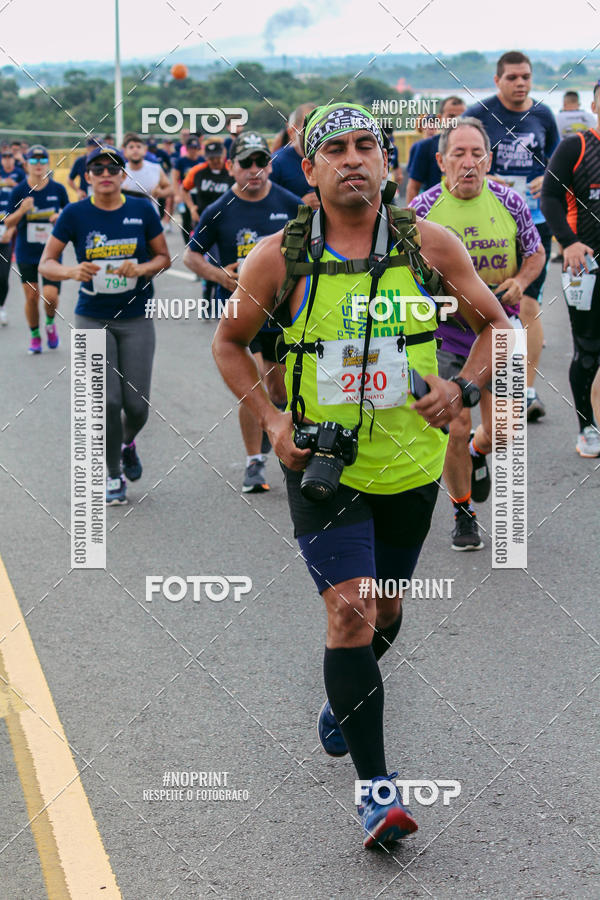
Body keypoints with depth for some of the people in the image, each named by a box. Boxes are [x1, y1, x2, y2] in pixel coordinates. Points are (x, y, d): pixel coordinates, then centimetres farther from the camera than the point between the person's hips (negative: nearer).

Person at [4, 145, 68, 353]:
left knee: (50, 295, -12)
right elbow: (8, 223, -2)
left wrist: (61, 217, -12)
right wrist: (22, 210, -21)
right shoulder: (19, 190, -5)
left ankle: (50, 323, 21)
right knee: (31, 297, 3)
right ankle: (35, 336, 23)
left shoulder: (58, 189, -3)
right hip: (26, 252, 0)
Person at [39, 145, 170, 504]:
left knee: (137, 404, -2)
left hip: (136, 319, 1)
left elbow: (164, 257, 6)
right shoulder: (75, 214, -4)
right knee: (107, 401, -6)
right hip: (93, 320, -1)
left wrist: (140, 269, -15)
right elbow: (46, 263, -1)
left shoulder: (143, 210, -2)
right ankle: (113, 477, 13)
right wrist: (73, 271, -22)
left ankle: (128, 443, 34)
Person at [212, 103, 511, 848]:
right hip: (321, 464, -3)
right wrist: (271, 420, -6)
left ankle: (347, 694, 51)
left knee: (385, 609, 18)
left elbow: (495, 324, 8)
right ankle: (374, 790, -12)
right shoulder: (278, 257, -8)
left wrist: (463, 388, -10)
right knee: (350, 608, -15)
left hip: (410, 461, 3)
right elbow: (229, 343, 7)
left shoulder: (428, 244, -5)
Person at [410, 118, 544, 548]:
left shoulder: (510, 202, -3)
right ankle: (463, 513, 16)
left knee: (500, 430, -2)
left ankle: (479, 453, 36)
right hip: (444, 330, -2)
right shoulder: (423, 210, -8)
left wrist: (519, 282, -8)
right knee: (455, 429, -7)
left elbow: (536, 253, 12)